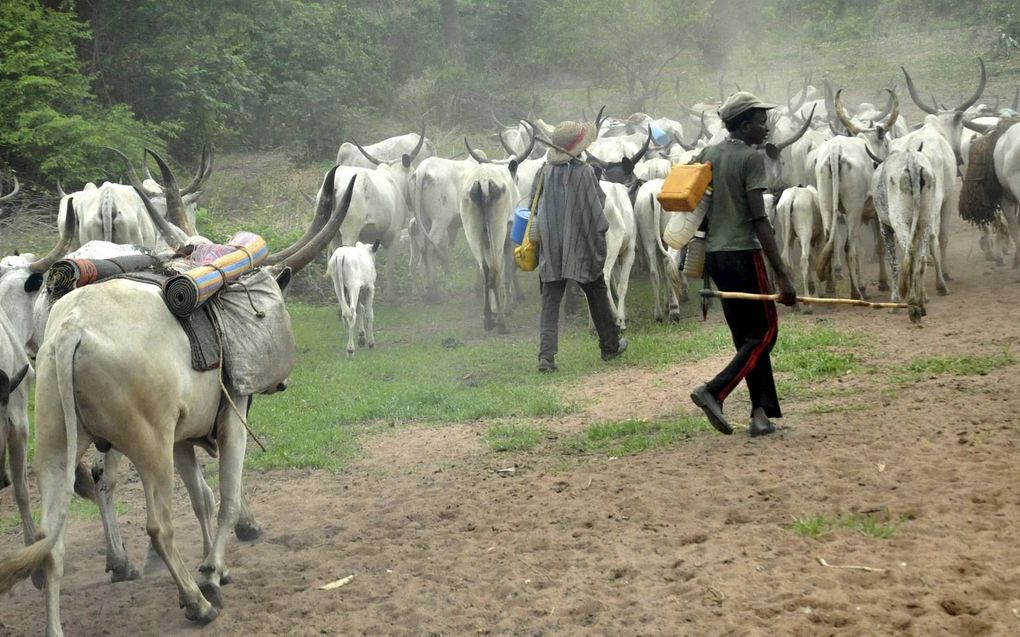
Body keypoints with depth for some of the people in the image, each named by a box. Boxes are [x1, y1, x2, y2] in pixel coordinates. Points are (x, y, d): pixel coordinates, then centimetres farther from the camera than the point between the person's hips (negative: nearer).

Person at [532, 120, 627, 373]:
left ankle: (546, 355, -9)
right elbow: (597, 208, -9)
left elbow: (534, 205, 6)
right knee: (597, 295, 16)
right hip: (582, 247, -2)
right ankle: (610, 346, 29)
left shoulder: (546, 172, -3)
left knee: (550, 301, 3)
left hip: (551, 247, 2)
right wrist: (600, 241, 0)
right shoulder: (585, 172, -12)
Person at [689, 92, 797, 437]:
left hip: (714, 253, 8)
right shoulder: (752, 157, -10)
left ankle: (762, 413, 10)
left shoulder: (709, 155, 12)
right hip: (742, 253, -8)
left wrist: (699, 260, 24)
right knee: (765, 332, 1)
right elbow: (759, 219, -17)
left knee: (746, 337, 13)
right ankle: (714, 391, -12)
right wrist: (782, 275, -18)